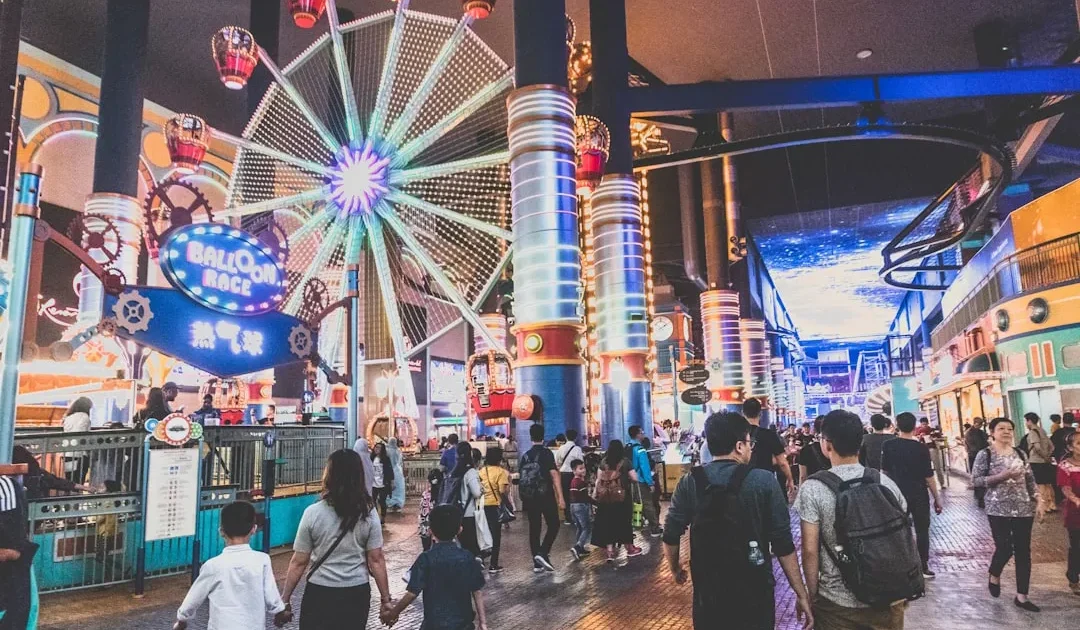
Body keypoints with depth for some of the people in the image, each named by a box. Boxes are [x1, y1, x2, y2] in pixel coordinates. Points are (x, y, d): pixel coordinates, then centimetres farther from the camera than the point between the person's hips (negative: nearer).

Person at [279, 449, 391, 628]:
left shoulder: (313, 513, -12)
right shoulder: (368, 513, -7)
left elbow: (298, 562, -8)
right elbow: (376, 560, -6)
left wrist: (285, 599, 4)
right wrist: (385, 599, 3)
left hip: (320, 594, -2)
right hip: (357, 594, 2)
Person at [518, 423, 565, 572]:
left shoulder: (525, 455, 9)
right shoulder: (546, 453, -6)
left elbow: (520, 477, 13)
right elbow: (554, 475, -15)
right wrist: (560, 497, -18)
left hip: (529, 497, 5)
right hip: (545, 496, -5)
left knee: (534, 528, 9)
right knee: (553, 526, 5)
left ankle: (537, 563, 10)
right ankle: (543, 553, -12)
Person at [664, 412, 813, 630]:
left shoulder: (689, 483, -5)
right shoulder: (764, 482, -11)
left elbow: (670, 537, -2)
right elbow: (783, 545, -11)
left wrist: (675, 568, 17)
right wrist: (802, 594, -2)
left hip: (707, 594, 2)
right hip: (755, 594, -1)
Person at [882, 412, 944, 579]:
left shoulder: (888, 446, -6)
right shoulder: (921, 448, -12)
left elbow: (885, 471, 2)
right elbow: (928, 476, -10)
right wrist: (937, 498, 0)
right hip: (919, 495, -2)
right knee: (922, 531, 8)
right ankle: (923, 567, 11)